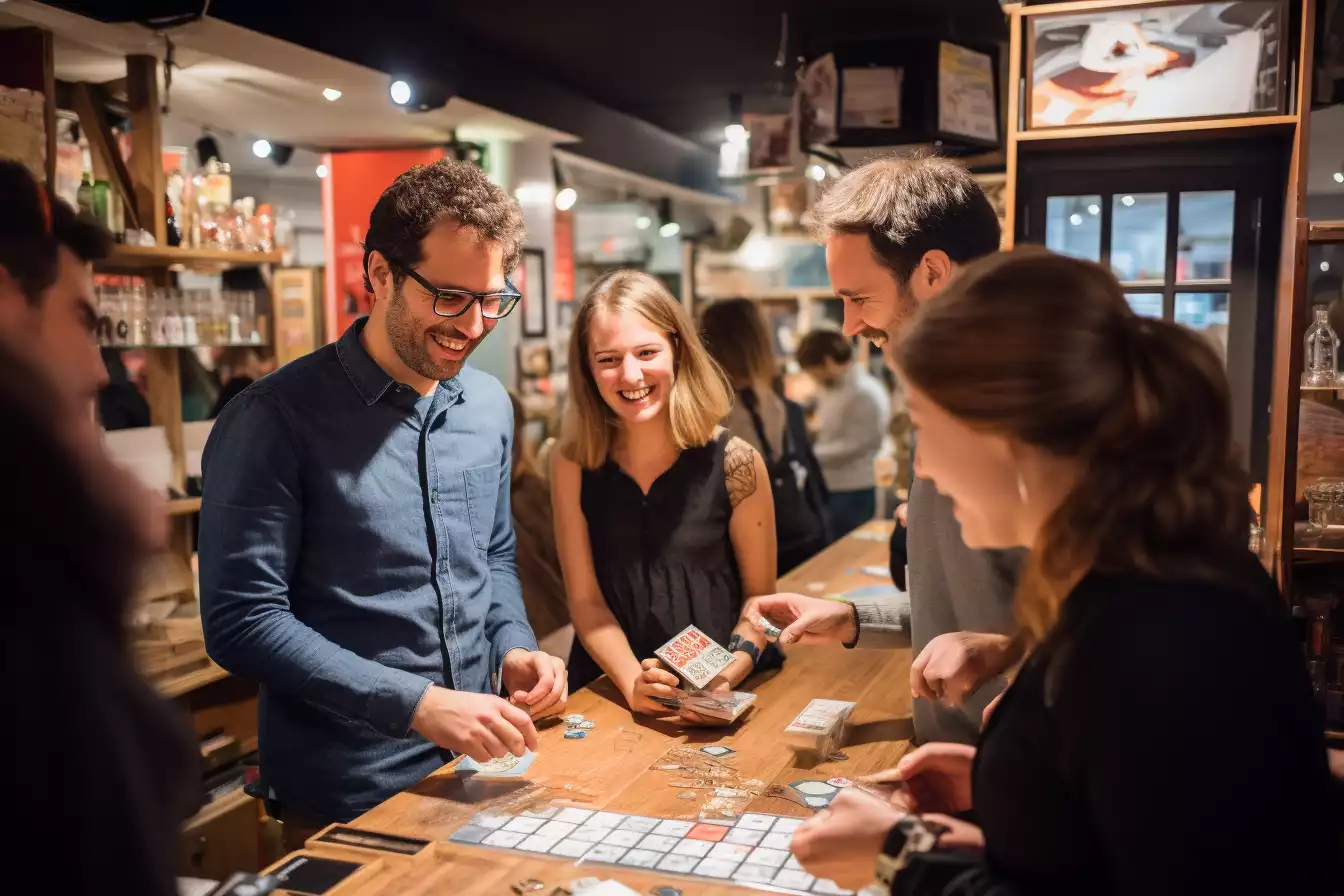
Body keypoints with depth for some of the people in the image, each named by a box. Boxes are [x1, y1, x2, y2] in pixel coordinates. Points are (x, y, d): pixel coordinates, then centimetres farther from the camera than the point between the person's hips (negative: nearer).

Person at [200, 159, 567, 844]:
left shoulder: (489, 406, 3)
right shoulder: (274, 420, -17)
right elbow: (242, 621, -20)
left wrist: (513, 647, -4)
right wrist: (418, 704, -25)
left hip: (479, 764, 6)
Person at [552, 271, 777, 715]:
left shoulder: (735, 462, -6)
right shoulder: (572, 463, -1)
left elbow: (760, 596, 1)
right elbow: (585, 599, 0)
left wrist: (725, 676, -15)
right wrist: (631, 681, -14)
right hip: (605, 691, 1)